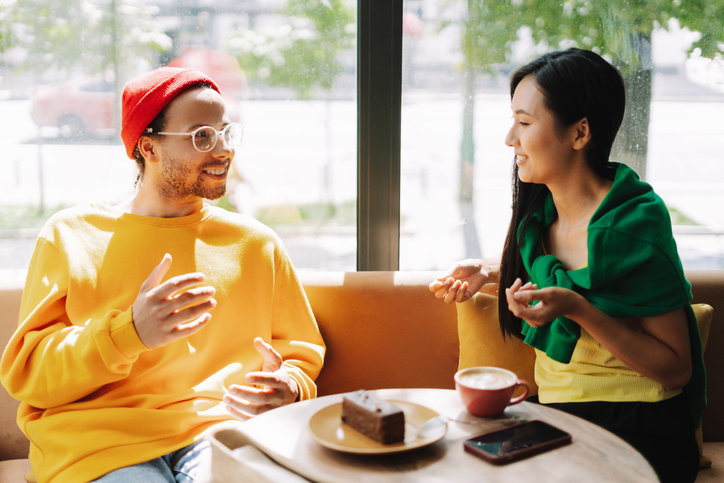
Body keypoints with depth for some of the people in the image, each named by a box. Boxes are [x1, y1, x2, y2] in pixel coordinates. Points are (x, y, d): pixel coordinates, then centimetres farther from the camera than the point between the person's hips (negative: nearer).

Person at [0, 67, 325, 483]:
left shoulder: (256, 242, 17)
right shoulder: (71, 235, 11)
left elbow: (301, 358, 21)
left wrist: (288, 389, -4)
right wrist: (129, 333, -15)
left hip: (221, 435, 1)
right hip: (98, 444, -1)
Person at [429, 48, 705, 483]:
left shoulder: (634, 226, -18)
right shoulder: (541, 209, 3)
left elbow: (676, 369, -13)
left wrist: (579, 311, -25)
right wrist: (485, 272, 8)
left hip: (637, 431, -6)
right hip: (557, 413, 6)